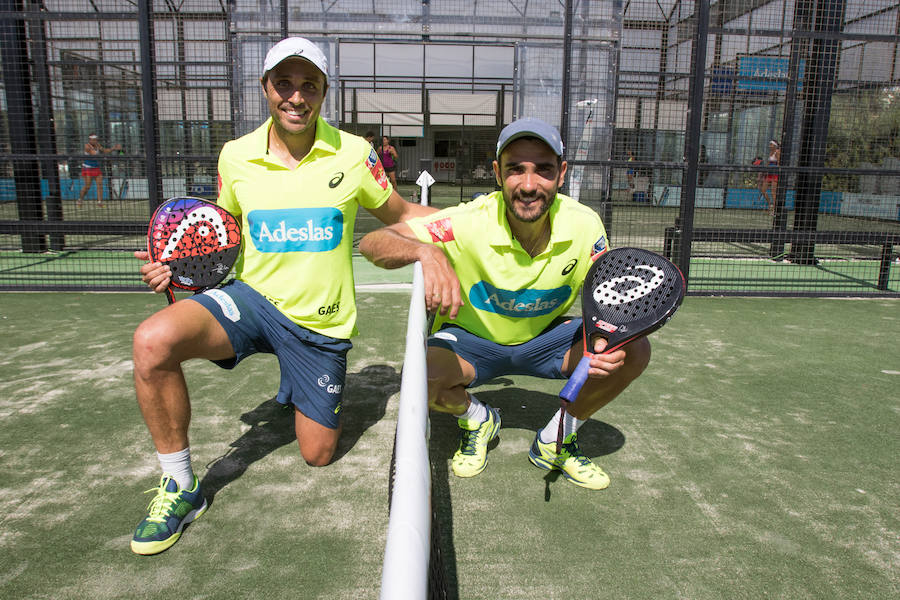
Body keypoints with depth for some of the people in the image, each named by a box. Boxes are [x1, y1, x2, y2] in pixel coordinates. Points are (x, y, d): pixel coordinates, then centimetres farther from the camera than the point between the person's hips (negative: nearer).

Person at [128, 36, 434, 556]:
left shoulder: (353, 153, -7)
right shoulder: (236, 156, -2)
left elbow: (400, 215, 6)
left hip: (322, 324, 0)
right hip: (252, 298, 1)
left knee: (318, 454, 6)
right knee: (153, 341, -29)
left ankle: (312, 396, 44)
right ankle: (180, 488, -6)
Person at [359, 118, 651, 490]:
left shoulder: (585, 226, -19)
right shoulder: (469, 223, -28)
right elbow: (372, 243, -30)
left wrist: (608, 341, -31)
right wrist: (426, 252, -52)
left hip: (544, 338, 3)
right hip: (471, 340, -2)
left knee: (634, 351, -19)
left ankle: (557, 439, 6)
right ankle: (476, 419, 6)